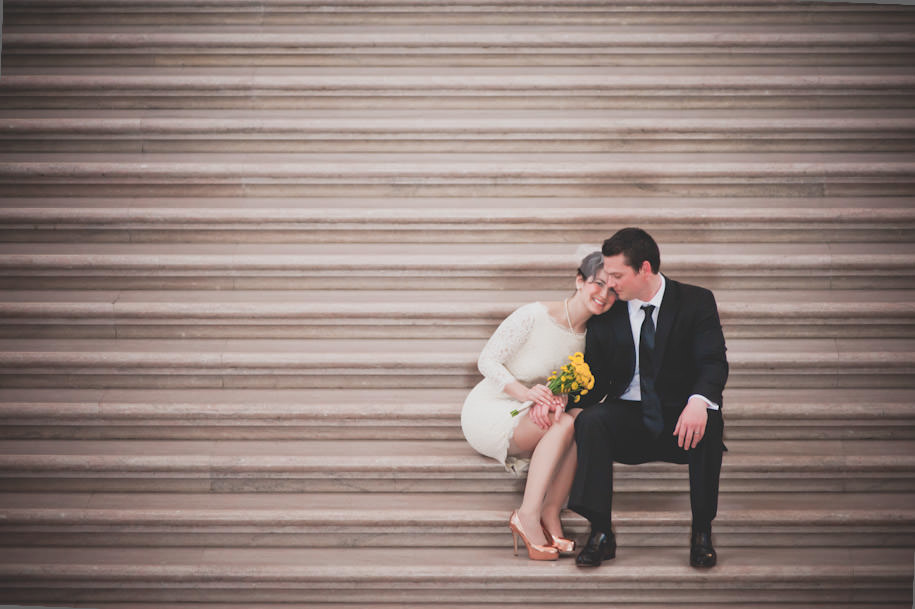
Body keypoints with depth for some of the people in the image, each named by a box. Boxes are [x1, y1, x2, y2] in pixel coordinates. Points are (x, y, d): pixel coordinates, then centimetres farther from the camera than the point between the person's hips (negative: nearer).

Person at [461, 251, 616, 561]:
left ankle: (550, 514, -21)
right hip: (487, 411, -6)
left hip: (524, 418, 6)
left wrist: (559, 398, -19)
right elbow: (487, 361, -14)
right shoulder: (534, 316, -18)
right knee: (564, 424, -30)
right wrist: (525, 392, -30)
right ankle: (528, 515, -30)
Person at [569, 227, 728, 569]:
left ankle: (701, 532, -20)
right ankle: (601, 533, -25)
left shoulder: (696, 302, -1)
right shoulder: (605, 313, 6)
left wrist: (698, 401, -36)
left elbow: (714, 362, -13)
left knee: (708, 425, -35)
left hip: (681, 416, -2)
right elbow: (595, 378, 7)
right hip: (628, 417, 2)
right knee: (590, 420, -29)